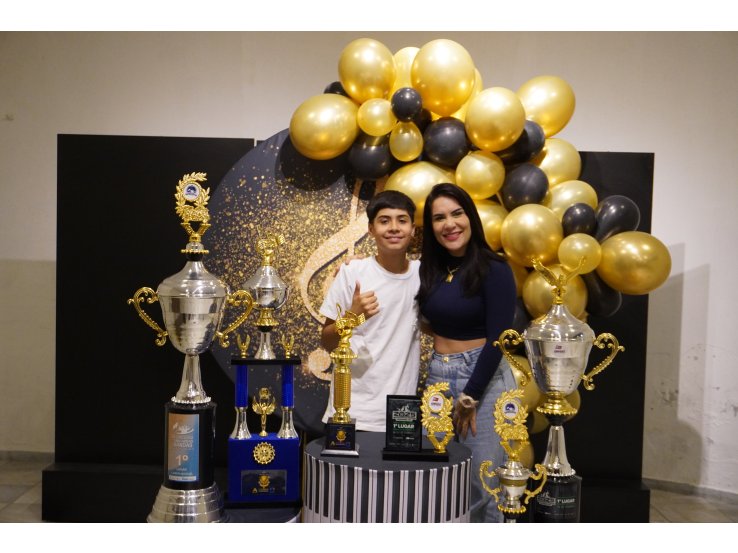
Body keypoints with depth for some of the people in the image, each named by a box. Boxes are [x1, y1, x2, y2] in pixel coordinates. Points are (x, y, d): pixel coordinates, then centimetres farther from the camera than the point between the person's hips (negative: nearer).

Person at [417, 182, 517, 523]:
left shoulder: (494, 270, -11)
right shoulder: (430, 268, 6)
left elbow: (498, 339, -13)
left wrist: (469, 397, -11)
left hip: (485, 379, -5)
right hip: (437, 378, 6)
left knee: (482, 486, 2)